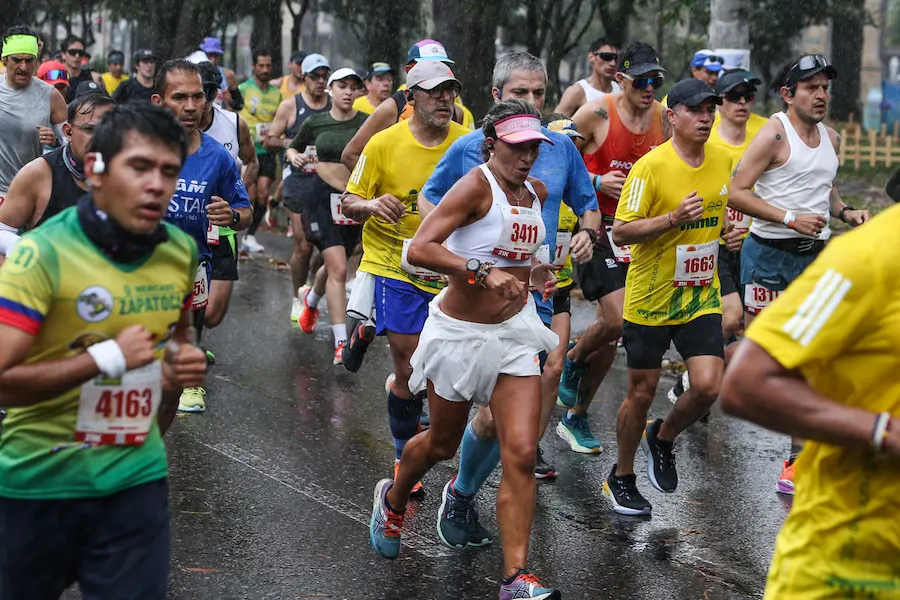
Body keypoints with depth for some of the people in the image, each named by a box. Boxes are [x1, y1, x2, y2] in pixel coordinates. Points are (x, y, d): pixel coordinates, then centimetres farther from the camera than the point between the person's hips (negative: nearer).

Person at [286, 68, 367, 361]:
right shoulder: (315, 123, 2)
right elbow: (293, 148, 18)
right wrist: (295, 157, -4)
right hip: (322, 196, -2)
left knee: (334, 266, 19)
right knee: (338, 268, -14)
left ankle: (311, 300, 54)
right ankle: (341, 343, -13)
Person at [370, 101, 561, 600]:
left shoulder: (536, 193, 5)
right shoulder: (476, 185, -17)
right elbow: (419, 248, -29)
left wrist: (530, 270, 11)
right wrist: (483, 271, -37)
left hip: (513, 333, 5)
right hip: (459, 334, -5)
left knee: (521, 455, -8)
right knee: (442, 444, 16)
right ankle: (393, 500, 49)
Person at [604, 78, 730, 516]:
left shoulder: (723, 160, 3)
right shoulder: (651, 166, -15)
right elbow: (620, 233, -17)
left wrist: (730, 228, 3)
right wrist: (673, 219, -29)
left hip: (702, 296, 4)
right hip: (650, 298, -4)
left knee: (708, 386, -9)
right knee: (641, 394, 6)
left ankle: (662, 438, 22)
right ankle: (621, 478, 28)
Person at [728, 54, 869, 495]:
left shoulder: (832, 139, 12)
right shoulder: (775, 134, -10)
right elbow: (736, 192, -15)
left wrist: (845, 212, 9)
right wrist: (790, 218, -20)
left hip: (815, 256, 6)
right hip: (768, 254, -6)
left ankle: (798, 463, 4)